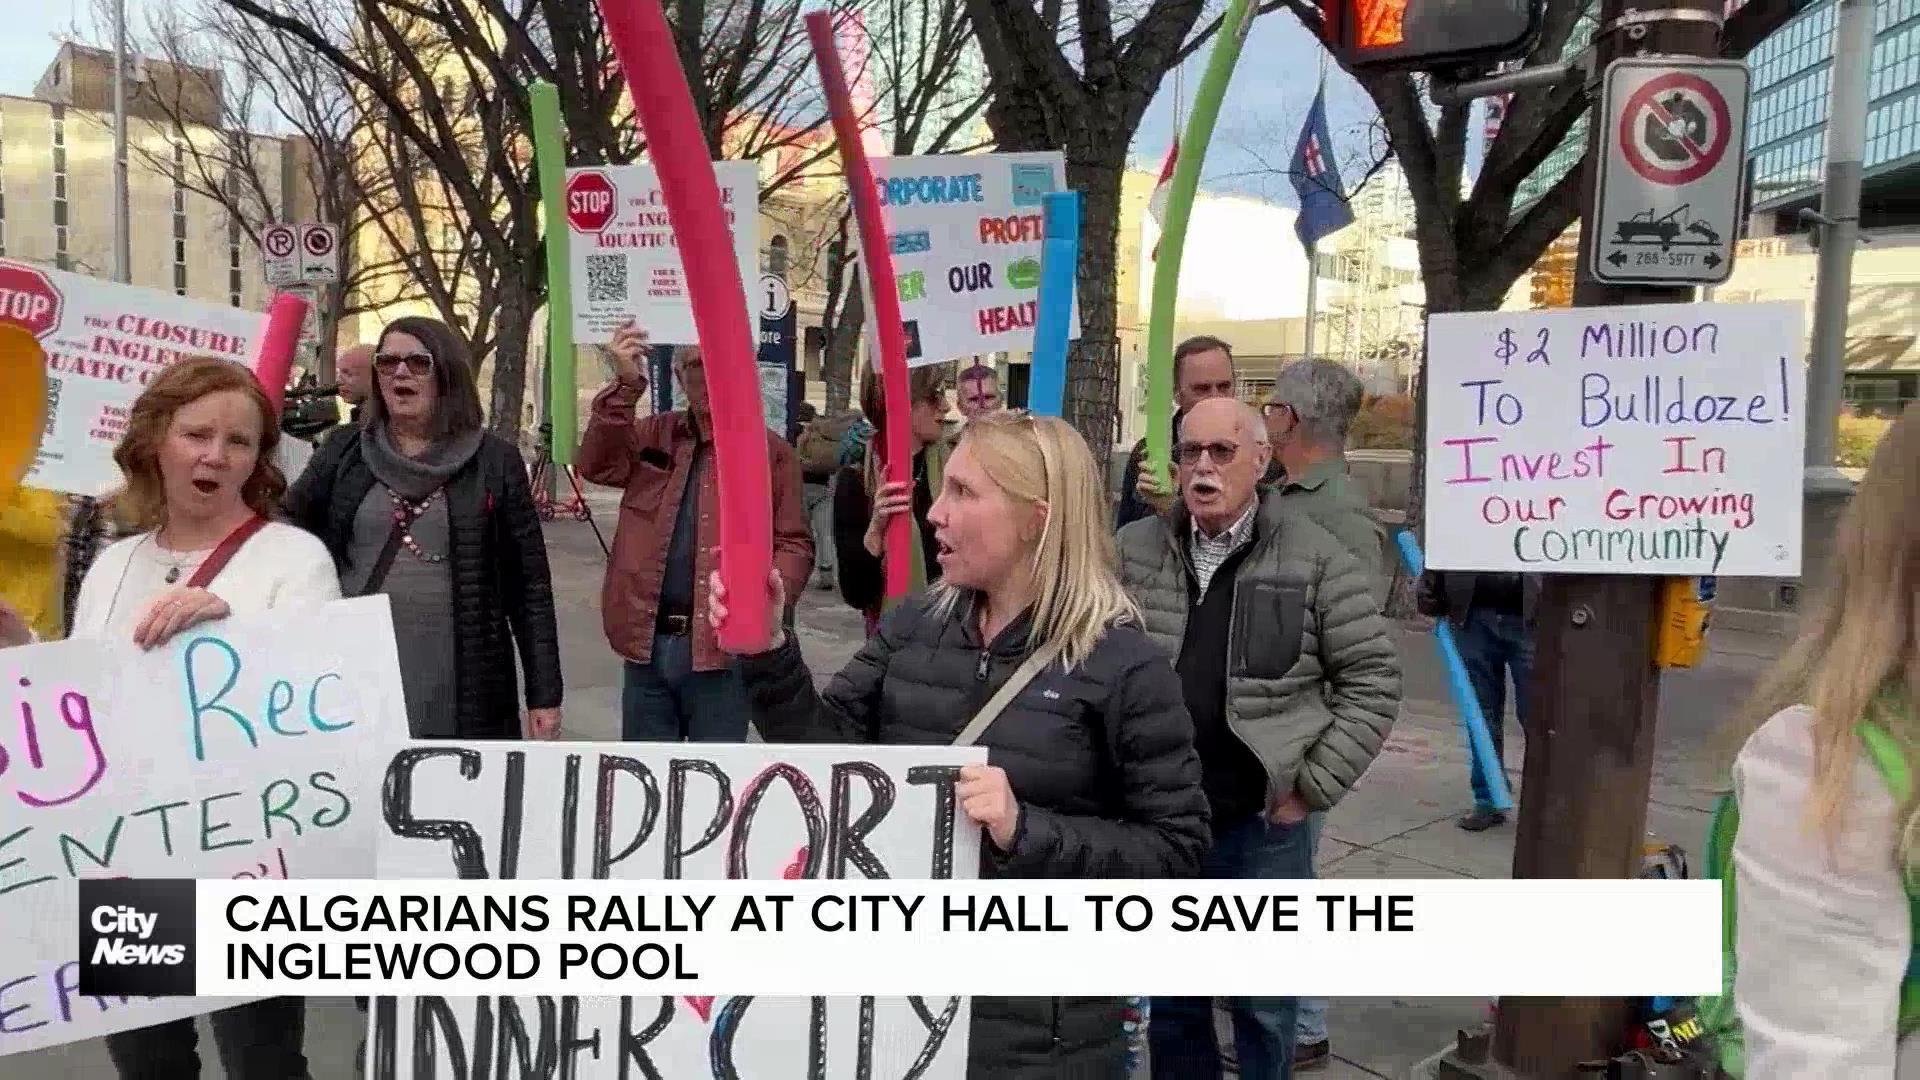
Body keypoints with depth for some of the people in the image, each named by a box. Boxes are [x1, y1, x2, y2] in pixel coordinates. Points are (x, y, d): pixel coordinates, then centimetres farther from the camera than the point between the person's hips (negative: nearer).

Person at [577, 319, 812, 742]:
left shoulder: (770, 450, 1)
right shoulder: (654, 434, 11)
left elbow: (794, 543, 0)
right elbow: (596, 466, -7)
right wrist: (625, 385, -18)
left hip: (723, 645, -3)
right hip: (648, 642, 3)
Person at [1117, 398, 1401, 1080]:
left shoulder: (1315, 559, -7)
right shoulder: (1133, 551, 0)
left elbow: (1373, 680, -4)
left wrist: (1312, 787, -8)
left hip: (1262, 824, -2)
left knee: (1264, 1005, 14)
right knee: (1169, 998, 19)